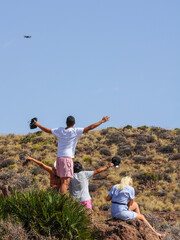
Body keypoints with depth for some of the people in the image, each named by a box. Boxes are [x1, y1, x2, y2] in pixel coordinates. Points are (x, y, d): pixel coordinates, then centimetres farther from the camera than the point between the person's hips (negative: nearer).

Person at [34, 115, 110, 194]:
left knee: (62, 181, 11)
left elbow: (47, 130, 18)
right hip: (67, 158, -6)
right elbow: (90, 127, -9)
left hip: (59, 158, 6)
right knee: (65, 182, -11)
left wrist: (37, 124, 35)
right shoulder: (75, 131, -7)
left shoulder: (60, 130, 7)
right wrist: (102, 121, -2)